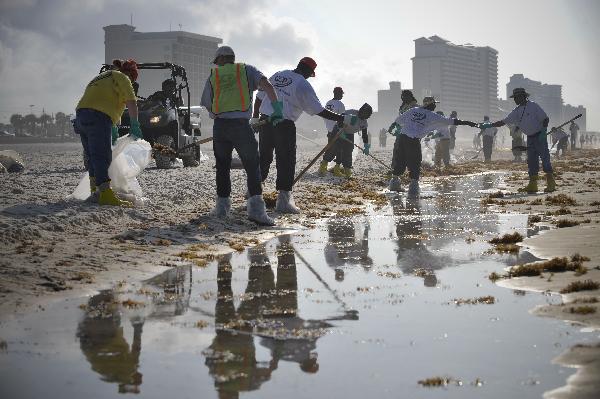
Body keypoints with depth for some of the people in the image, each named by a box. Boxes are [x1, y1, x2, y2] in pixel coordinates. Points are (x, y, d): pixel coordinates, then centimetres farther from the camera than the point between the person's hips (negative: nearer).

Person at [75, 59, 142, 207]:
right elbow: (131, 102, -5)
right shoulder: (122, 77, 8)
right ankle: (106, 194, -27)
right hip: (98, 118, -9)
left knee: (92, 156, 16)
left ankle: (95, 191, 23)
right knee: (102, 156, -17)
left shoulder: (100, 78, 34)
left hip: (81, 114, 9)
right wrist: (135, 125, -4)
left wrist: (113, 128, 36)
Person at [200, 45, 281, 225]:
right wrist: (277, 107, -7)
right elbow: (266, 85, -5)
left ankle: (222, 205, 14)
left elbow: (207, 105, 14)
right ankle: (255, 207, -15)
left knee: (222, 166, 15)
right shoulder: (247, 70, 12)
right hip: (242, 124, -2)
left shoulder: (213, 76, 16)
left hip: (220, 125, 2)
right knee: (252, 165, 0)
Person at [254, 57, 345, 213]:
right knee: (286, 160, -1)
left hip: (266, 120, 6)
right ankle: (283, 199, -5)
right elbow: (318, 110, -7)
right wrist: (339, 118, 0)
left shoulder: (277, 75, 13)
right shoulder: (303, 84, -6)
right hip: (284, 124, -6)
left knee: (264, 156, 19)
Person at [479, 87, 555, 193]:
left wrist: (543, 132, -19)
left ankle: (551, 184, -8)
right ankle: (532, 184, 8)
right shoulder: (516, 111, 9)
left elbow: (545, 119, -9)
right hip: (530, 138, 7)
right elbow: (503, 122, 10)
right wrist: (489, 125, 2)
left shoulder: (533, 106, -9)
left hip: (539, 136, -7)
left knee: (545, 158, -9)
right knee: (531, 161, 5)